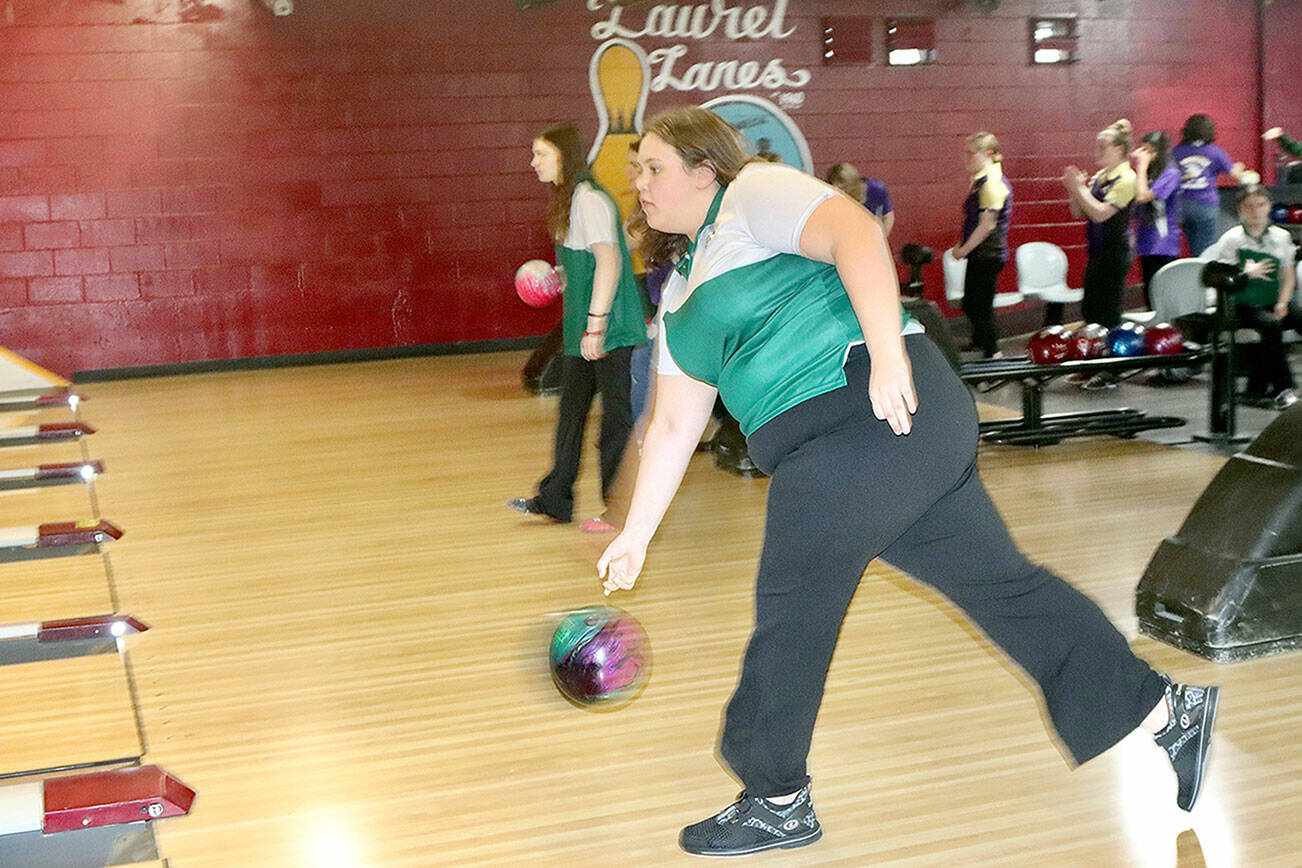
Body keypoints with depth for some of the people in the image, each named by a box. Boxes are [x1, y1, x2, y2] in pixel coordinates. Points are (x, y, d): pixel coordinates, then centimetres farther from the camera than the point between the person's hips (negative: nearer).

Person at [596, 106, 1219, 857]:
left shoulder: (753, 193, -1)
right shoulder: (681, 297, 25)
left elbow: (856, 235, -19)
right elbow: (673, 426, 25)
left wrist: (887, 353, -29)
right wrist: (636, 535, 23)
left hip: (875, 417, -9)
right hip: (842, 447, 9)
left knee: (791, 614, 0)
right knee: (999, 580, 13)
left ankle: (777, 803, 17)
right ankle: (1168, 711, 22)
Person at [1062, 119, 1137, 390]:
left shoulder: (1126, 179, -12)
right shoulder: (1098, 178, 12)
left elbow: (1101, 213, -21)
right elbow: (1079, 213, 13)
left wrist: (1079, 188, -16)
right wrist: (1075, 189, -2)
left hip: (1114, 254, -8)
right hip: (1096, 253, 8)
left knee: (1107, 313, -4)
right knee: (1089, 310, 12)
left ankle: (1110, 375, 2)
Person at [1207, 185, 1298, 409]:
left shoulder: (1281, 237, 13)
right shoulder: (1232, 239, 2)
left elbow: (1288, 277, 14)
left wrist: (1282, 303, -2)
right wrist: (1247, 273, -16)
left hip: (1271, 307, 4)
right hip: (1241, 307, -4)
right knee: (1271, 324, -33)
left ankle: (1258, 387, -12)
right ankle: (1283, 388, -26)